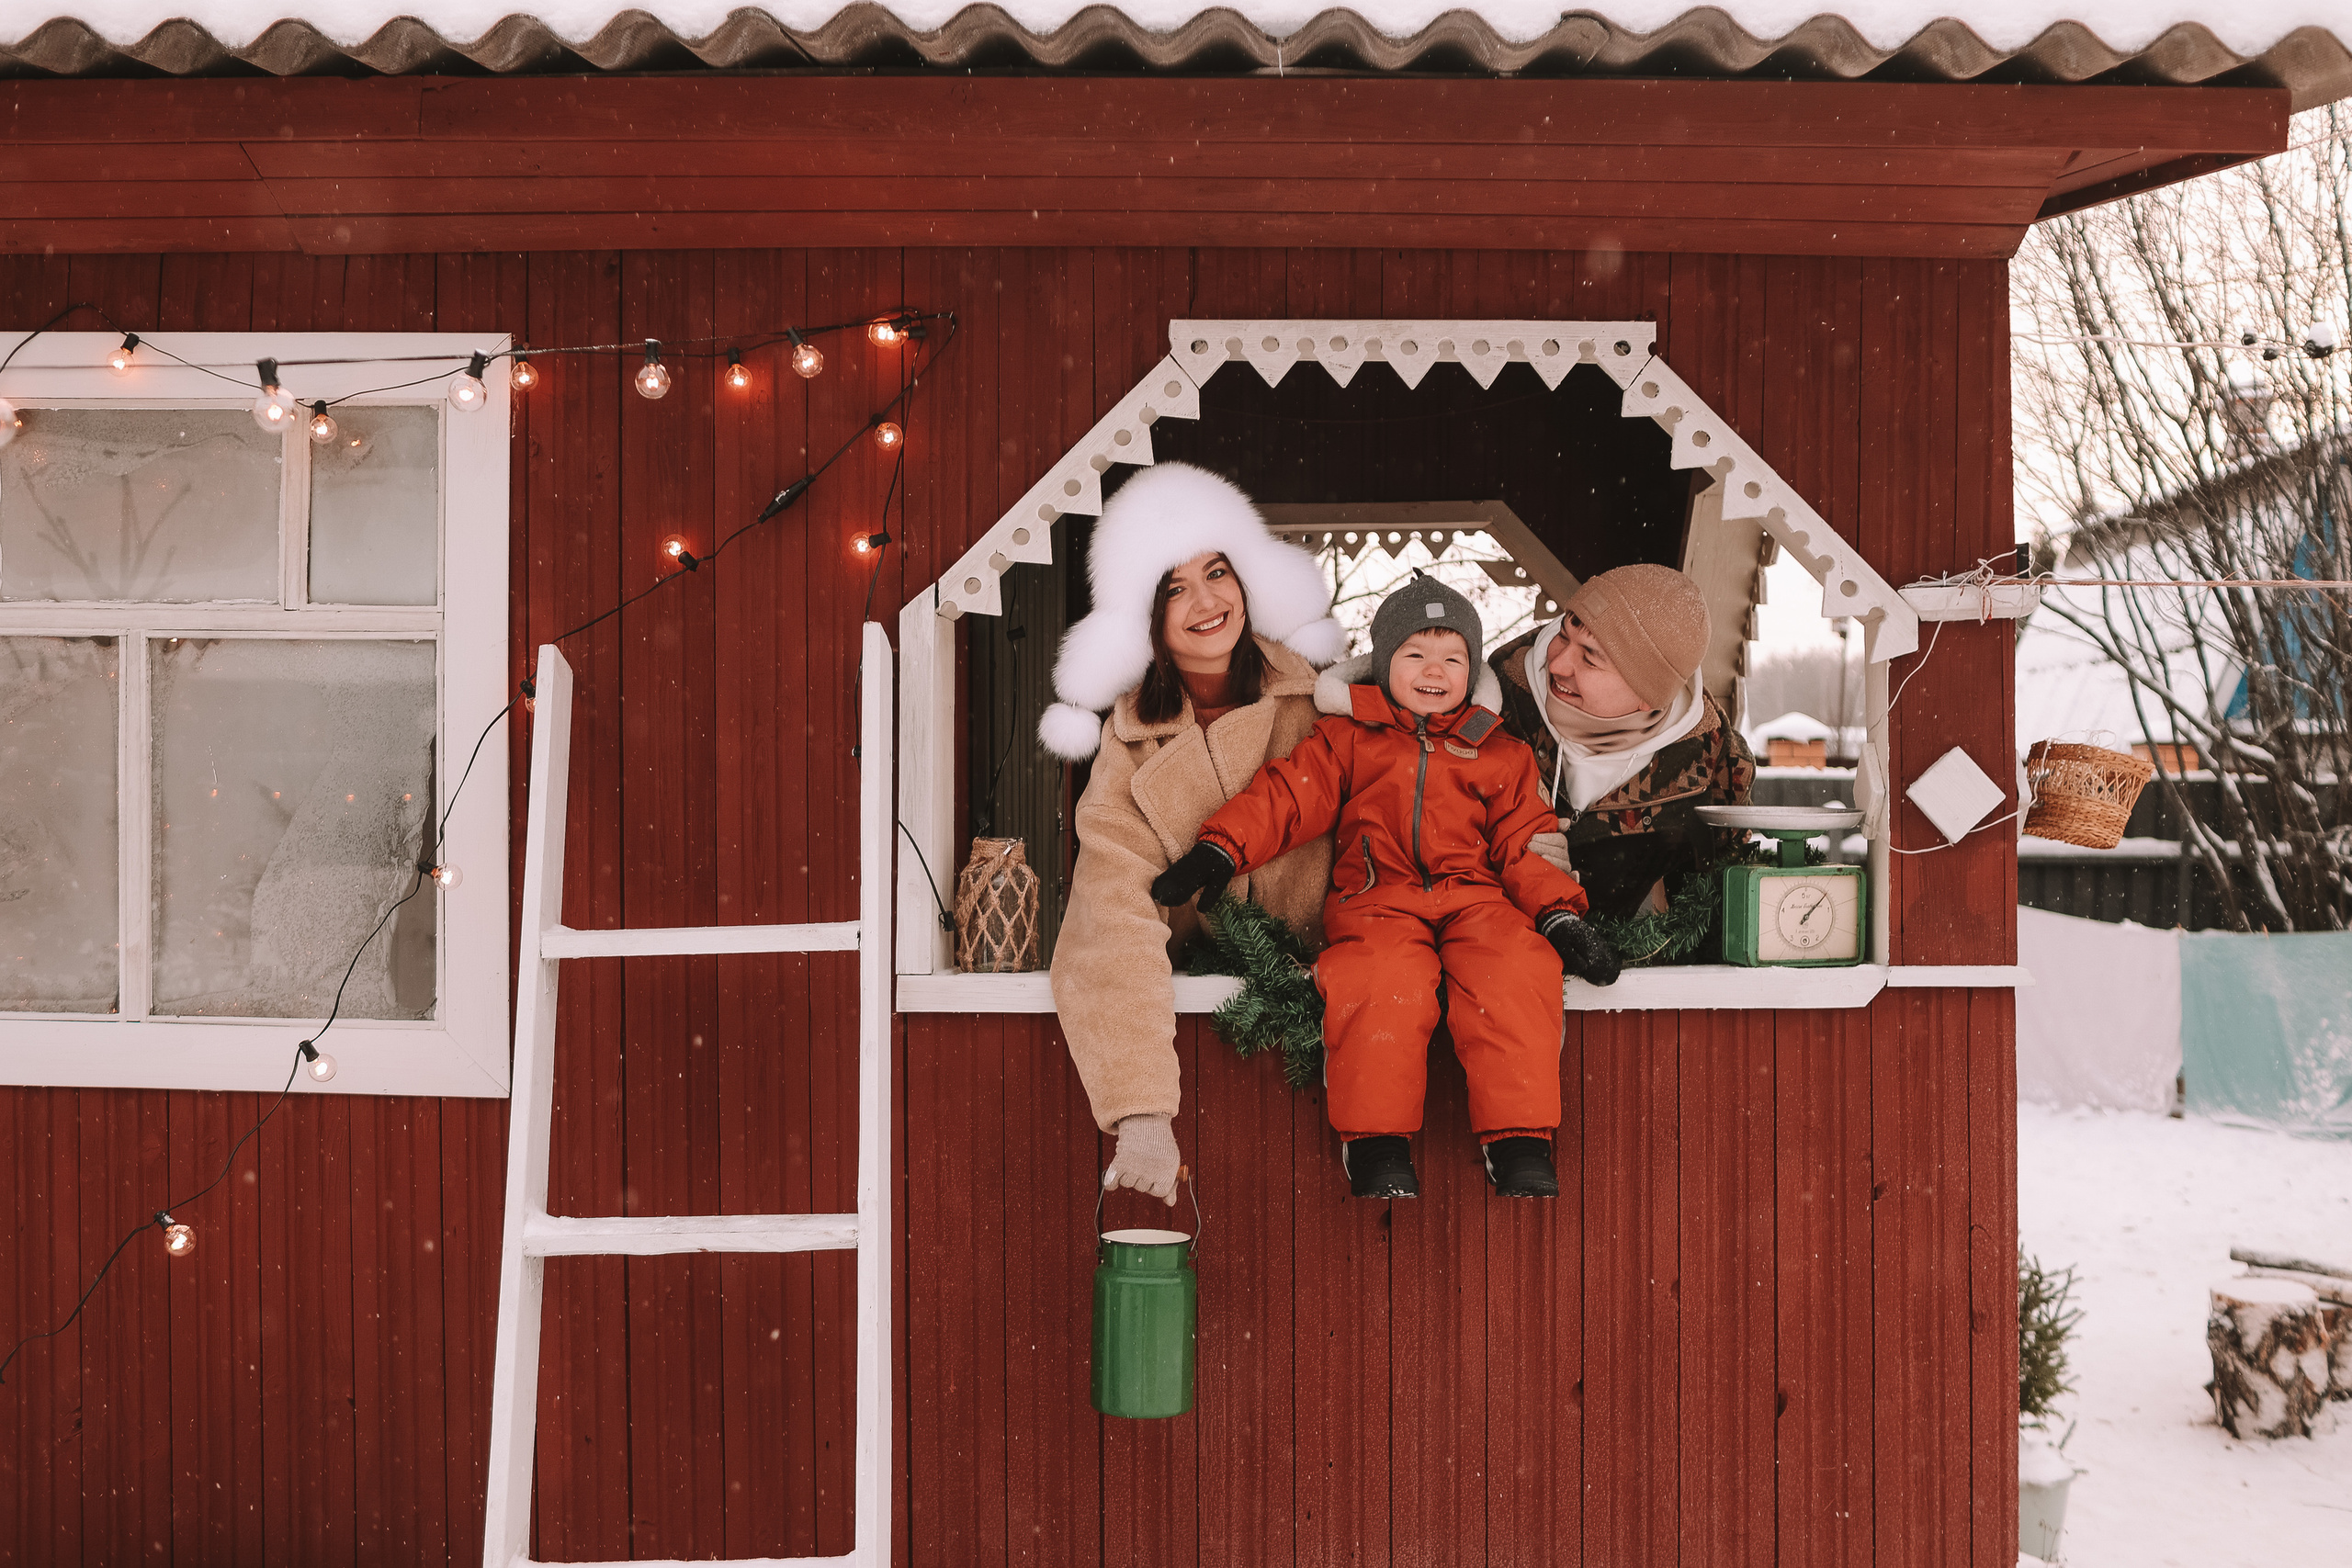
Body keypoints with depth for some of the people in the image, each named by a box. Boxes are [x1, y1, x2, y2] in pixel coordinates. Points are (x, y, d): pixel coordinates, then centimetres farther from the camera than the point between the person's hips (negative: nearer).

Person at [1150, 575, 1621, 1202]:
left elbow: (1524, 843, 17)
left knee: (1515, 973, -31)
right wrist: (1216, 853, -6)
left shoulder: (1500, 753, 22)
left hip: (1476, 896, 2)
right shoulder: (1347, 738, 18)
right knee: (1381, 979, -35)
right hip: (1376, 897, -1)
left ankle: (1521, 1148, -26)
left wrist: (1561, 916, 0)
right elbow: (1287, 795, 9)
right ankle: (1377, 1148, -25)